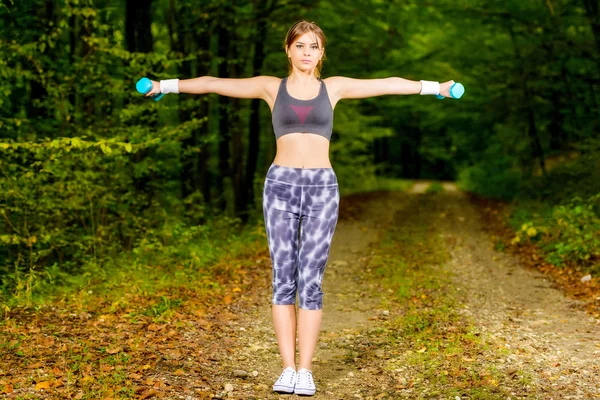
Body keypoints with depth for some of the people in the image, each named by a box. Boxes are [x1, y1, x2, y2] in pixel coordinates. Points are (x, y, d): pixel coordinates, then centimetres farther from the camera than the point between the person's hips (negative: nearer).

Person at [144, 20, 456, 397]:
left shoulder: (334, 86, 11)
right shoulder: (271, 86, 10)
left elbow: (388, 85, 14)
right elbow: (215, 83, 8)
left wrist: (434, 87, 16)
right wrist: (169, 85, 4)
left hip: (322, 188, 0)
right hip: (281, 186, 0)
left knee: (310, 282, -2)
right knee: (283, 280, 0)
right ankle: (287, 369, 7)